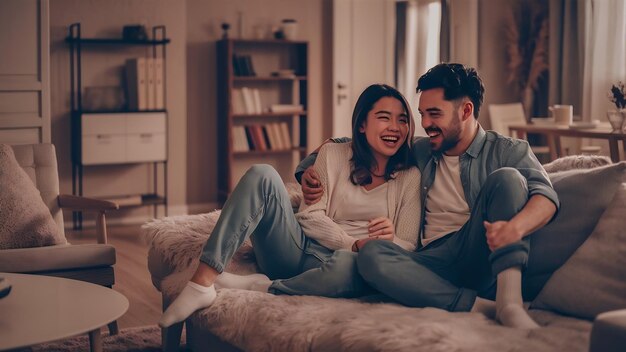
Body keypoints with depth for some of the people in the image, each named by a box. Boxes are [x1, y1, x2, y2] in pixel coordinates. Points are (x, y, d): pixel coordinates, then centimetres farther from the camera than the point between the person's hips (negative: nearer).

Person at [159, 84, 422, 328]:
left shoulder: (411, 177, 8)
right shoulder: (333, 154, 9)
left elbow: (407, 246, 5)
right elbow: (310, 216, 1)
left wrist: (389, 241, -19)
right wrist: (355, 244, -14)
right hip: (299, 250, 2)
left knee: (348, 266, -42)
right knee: (262, 175, -22)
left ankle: (257, 287, -20)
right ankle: (202, 282, -31)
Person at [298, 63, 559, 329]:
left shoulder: (507, 151, 8)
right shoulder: (418, 152, 20)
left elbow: (545, 195, -10)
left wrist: (515, 227, -33)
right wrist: (310, 172, 10)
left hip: (479, 257, -2)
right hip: (434, 261, 3)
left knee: (507, 177, -22)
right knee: (371, 255, -27)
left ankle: (509, 297, -35)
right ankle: (478, 305, -35)